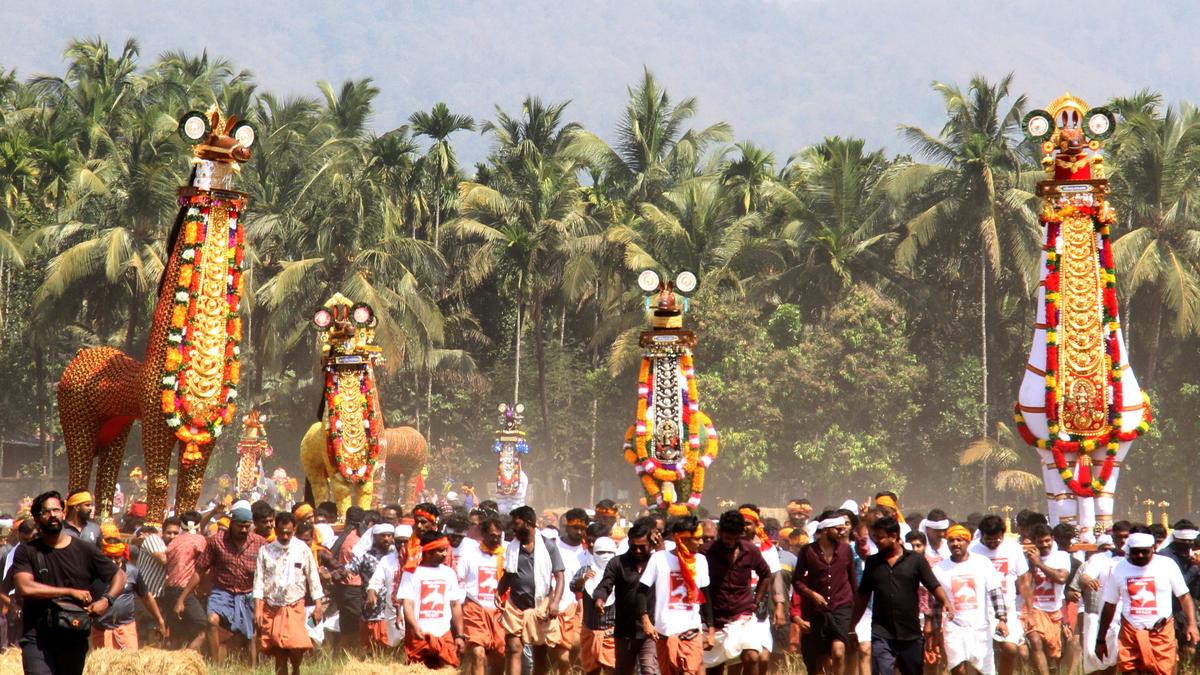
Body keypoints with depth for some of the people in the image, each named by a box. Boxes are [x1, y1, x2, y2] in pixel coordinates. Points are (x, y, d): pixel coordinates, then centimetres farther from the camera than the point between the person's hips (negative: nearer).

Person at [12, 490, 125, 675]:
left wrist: (107, 600, -10)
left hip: (75, 639, 3)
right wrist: (71, 592, -13)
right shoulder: (26, 552, 0)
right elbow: (25, 587, -15)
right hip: (38, 639, -3)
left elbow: (119, 576, 11)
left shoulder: (84, 550, 6)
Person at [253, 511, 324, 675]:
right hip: (271, 608, 1)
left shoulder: (303, 550, 0)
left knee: (297, 647, -14)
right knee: (279, 653, 2)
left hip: (295, 607, -1)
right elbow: (259, 581, 2)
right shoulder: (265, 551, 2)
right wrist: (257, 609, -3)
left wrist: (318, 606, 2)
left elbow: (313, 578, 4)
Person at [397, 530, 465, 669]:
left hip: (444, 635, 3)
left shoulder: (449, 573, 12)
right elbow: (407, 603, -9)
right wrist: (415, 628, -25)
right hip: (419, 635, -3)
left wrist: (459, 635, 10)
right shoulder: (413, 573, -1)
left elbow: (456, 605, 15)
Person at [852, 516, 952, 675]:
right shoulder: (872, 563, 8)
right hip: (881, 633, 0)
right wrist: (852, 625, 14)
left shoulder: (916, 560, 1)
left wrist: (946, 603, -26)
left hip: (910, 633, 0)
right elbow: (862, 596, 14)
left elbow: (934, 586, -6)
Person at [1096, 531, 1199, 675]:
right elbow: (1109, 606, 11)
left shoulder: (1167, 565, -3)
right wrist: (1100, 640, 12)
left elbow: (1184, 597, 3)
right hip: (1130, 634, 2)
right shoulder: (1120, 569, 3)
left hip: (1162, 633, -2)